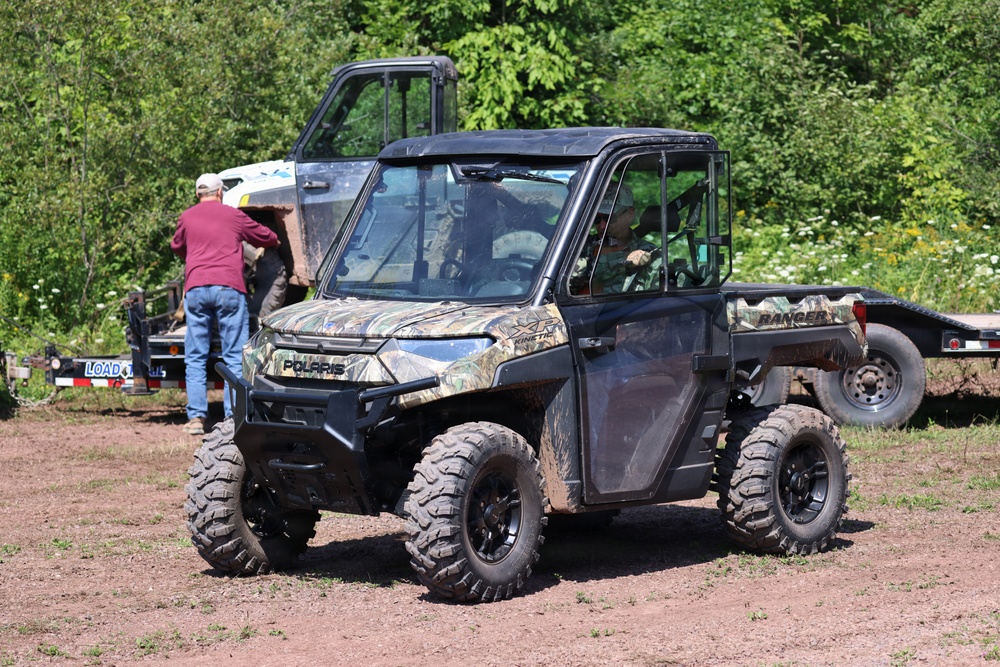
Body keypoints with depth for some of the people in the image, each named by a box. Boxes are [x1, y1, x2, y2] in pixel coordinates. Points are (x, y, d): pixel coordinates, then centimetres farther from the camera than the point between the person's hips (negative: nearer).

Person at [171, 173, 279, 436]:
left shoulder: (187, 218, 14)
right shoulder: (233, 215, 10)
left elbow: (177, 247, 32)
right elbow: (266, 238, 23)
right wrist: (275, 242, 46)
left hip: (195, 288, 2)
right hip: (229, 287, -2)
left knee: (195, 358, 6)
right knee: (234, 357, 2)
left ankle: (196, 417, 0)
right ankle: (234, 416, -4)